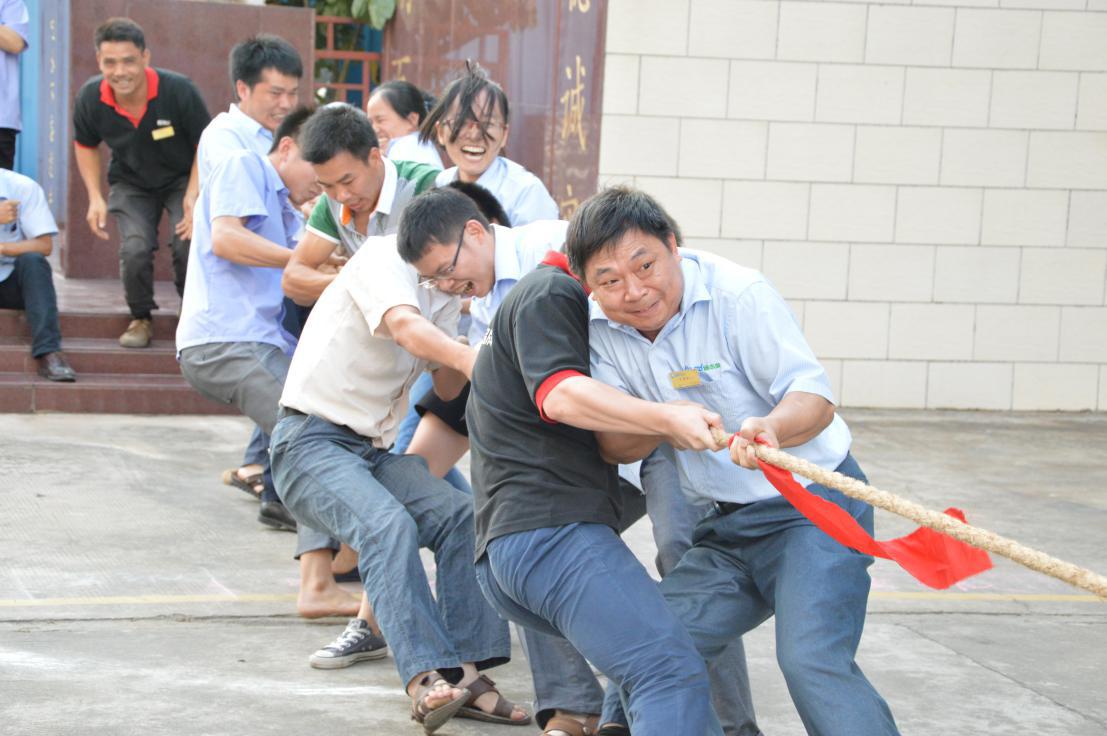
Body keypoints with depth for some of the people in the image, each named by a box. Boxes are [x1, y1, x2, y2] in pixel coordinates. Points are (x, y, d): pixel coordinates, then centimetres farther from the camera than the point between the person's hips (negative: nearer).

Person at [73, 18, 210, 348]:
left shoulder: (179, 91, -30)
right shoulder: (90, 98, -21)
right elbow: (85, 145, 2)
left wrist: (193, 195, -25)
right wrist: (95, 198, -7)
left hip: (182, 179, -2)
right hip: (131, 184, 2)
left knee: (189, 244, -22)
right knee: (134, 249, -20)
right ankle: (140, 319, 9)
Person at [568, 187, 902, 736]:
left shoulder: (737, 293, -18)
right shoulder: (599, 327, -2)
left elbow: (815, 399, -21)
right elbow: (613, 444, -5)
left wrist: (772, 427, -44)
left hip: (813, 509, -7)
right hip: (729, 526, 7)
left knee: (812, 661, -25)